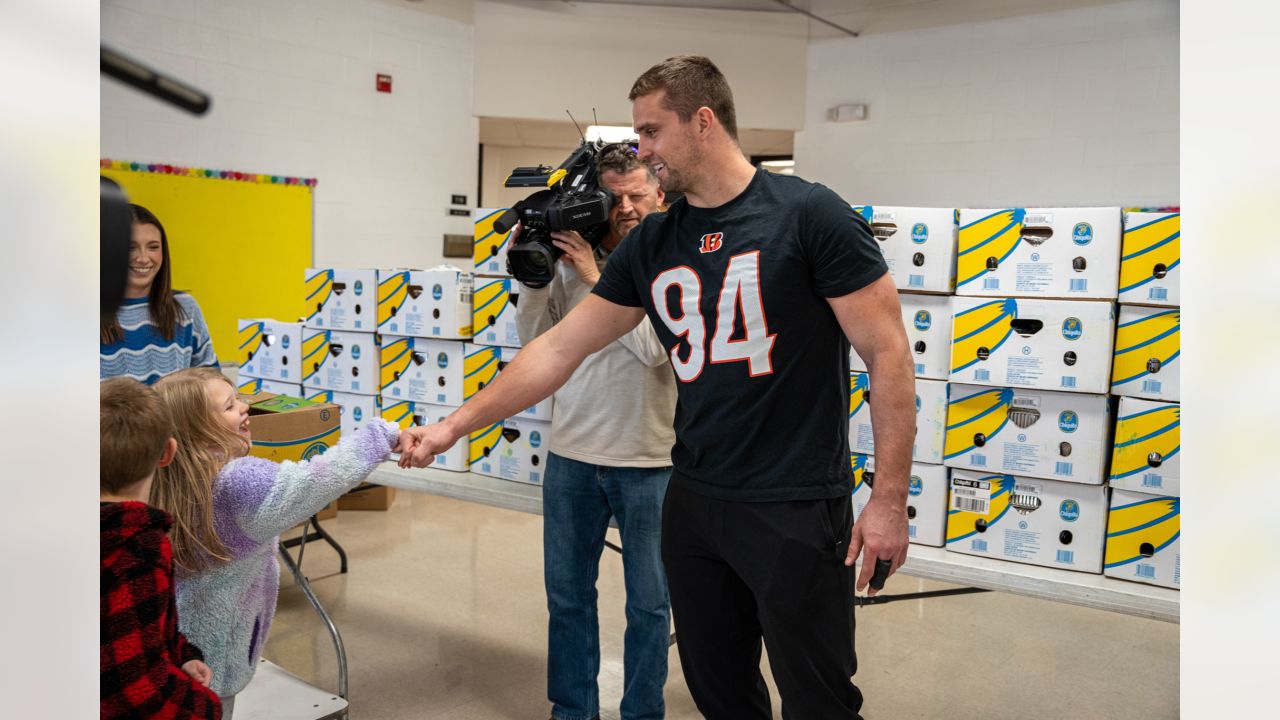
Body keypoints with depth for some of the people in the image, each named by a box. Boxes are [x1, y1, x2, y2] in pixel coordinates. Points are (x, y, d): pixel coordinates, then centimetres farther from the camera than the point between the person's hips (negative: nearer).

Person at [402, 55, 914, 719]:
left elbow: (888, 353, -10)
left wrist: (889, 499, -11)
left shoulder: (809, 216, -10)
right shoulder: (652, 244, 6)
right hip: (694, 501, 5)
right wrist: (454, 425, 7)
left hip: (798, 508, -5)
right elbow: (561, 348, 9)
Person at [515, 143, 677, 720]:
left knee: (649, 603, 11)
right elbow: (535, 341, 3)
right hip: (572, 454, 3)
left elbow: (657, 348, -20)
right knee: (567, 594, 16)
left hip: (649, 461, -3)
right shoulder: (572, 257, 1)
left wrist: (596, 279, -19)